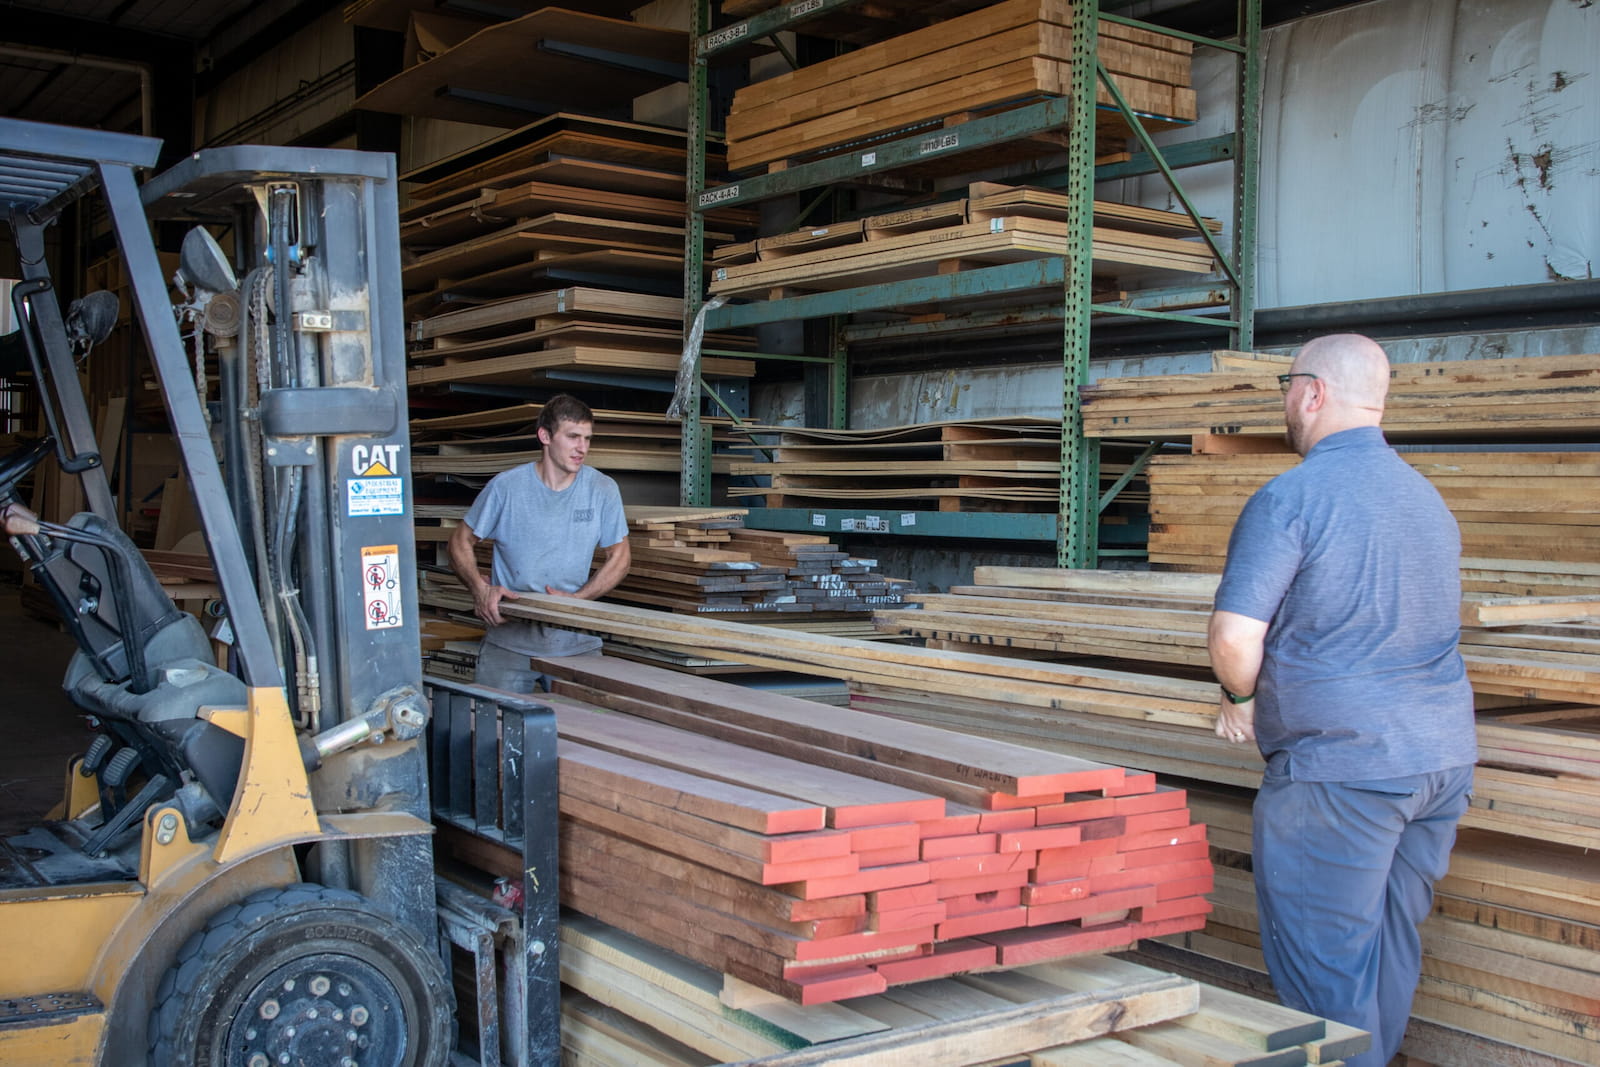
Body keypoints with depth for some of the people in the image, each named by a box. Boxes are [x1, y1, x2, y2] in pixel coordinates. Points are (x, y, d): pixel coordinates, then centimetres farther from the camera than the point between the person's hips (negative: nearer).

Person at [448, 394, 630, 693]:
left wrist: (576, 599, -8)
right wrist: (481, 589, -13)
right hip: (509, 638, -1)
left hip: (576, 641, 1)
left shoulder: (602, 490, -2)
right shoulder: (506, 486, -5)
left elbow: (620, 555, 5)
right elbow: (462, 541, 5)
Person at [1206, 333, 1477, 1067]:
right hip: (1444, 757, 8)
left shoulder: (1291, 496, -13)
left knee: (1324, 964, 3)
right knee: (1391, 946, 18)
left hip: (1339, 765, -8)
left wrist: (1240, 696, 0)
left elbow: (1235, 634, -21)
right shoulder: (1427, 496, 13)